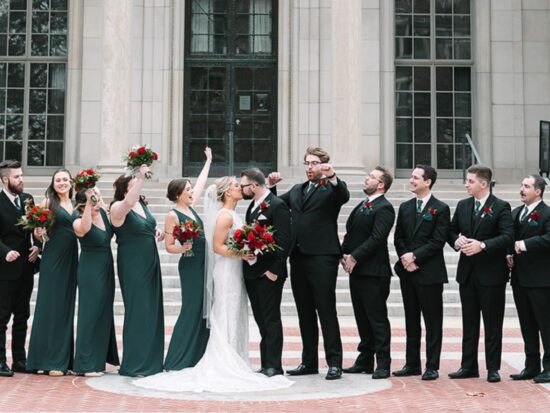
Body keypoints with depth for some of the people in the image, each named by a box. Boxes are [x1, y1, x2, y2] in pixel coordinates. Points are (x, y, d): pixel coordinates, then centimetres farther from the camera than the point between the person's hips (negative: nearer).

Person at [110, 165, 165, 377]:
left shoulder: (142, 204, 10)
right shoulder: (118, 208, -12)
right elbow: (128, 203, -36)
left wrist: (157, 231, 6)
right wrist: (141, 177, -41)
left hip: (150, 264, 8)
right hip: (132, 266, -8)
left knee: (152, 310, 9)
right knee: (138, 311, -6)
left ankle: (150, 361, 19)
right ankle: (134, 365, 3)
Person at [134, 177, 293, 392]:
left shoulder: (233, 215, 15)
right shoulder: (225, 215, -14)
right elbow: (217, 247, -19)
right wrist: (241, 254, -24)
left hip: (235, 272, 10)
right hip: (227, 272, -10)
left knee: (234, 318, 11)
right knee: (226, 319, -6)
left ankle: (232, 364, 16)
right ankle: (226, 367, -1)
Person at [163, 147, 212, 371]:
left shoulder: (190, 207, 11)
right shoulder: (173, 215, -10)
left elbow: (201, 183, 22)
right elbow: (169, 246, -8)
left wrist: (208, 161, 29)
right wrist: (182, 248, -27)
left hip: (204, 264, 8)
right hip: (190, 266, -8)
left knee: (204, 310, 8)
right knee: (191, 310, -8)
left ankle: (196, 358, 14)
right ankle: (177, 361, -3)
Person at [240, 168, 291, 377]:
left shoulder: (277, 206, -13)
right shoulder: (253, 206, 15)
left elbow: (283, 241, -18)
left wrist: (274, 270, -19)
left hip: (269, 274, -9)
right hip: (252, 272, 9)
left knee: (271, 320, -3)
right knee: (261, 320, 12)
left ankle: (273, 366, 3)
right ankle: (266, 364, 18)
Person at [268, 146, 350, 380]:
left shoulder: (332, 188, 1)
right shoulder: (297, 190, 20)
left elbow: (344, 196, -19)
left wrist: (332, 176, -34)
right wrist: (272, 186, 9)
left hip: (322, 257, -7)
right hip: (298, 257, 7)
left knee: (326, 311, -5)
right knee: (305, 313, 11)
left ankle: (334, 363, 0)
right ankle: (309, 362, 19)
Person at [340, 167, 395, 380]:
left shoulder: (384, 208, -10)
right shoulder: (361, 205, 18)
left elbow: (377, 238, -19)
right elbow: (350, 232, 17)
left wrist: (355, 257, -17)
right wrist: (344, 254, 2)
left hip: (373, 272, -9)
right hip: (356, 270, 9)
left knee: (377, 318, -3)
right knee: (362, 318, 14)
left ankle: (383, 364, 3)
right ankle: (365, 360, 23)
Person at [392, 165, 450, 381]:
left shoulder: (441, 209, -5)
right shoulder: (405, 207, 13)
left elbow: (438, 241, -11)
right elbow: (398, 238, 12)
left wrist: (414, 256, -16)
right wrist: (404, 257, -5)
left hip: (430, 273, -6)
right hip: (407, 272, 6)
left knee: (432, 321, 1)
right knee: (411, 320, 11)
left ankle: (432, 366, 6)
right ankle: (412, 364, 19)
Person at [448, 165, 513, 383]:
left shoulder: (501, 207, -7)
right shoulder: (462, 206, 10)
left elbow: (508, 237, -16)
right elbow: (452, 231, 14)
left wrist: (482, 245, -25)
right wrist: (457, 241, -8)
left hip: (491, 274, -5)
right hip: (467, 273, 5)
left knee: (492, 323, 3)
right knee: (469, 322, 11)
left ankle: (493, 368, 11)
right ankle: (468, 366, 19)